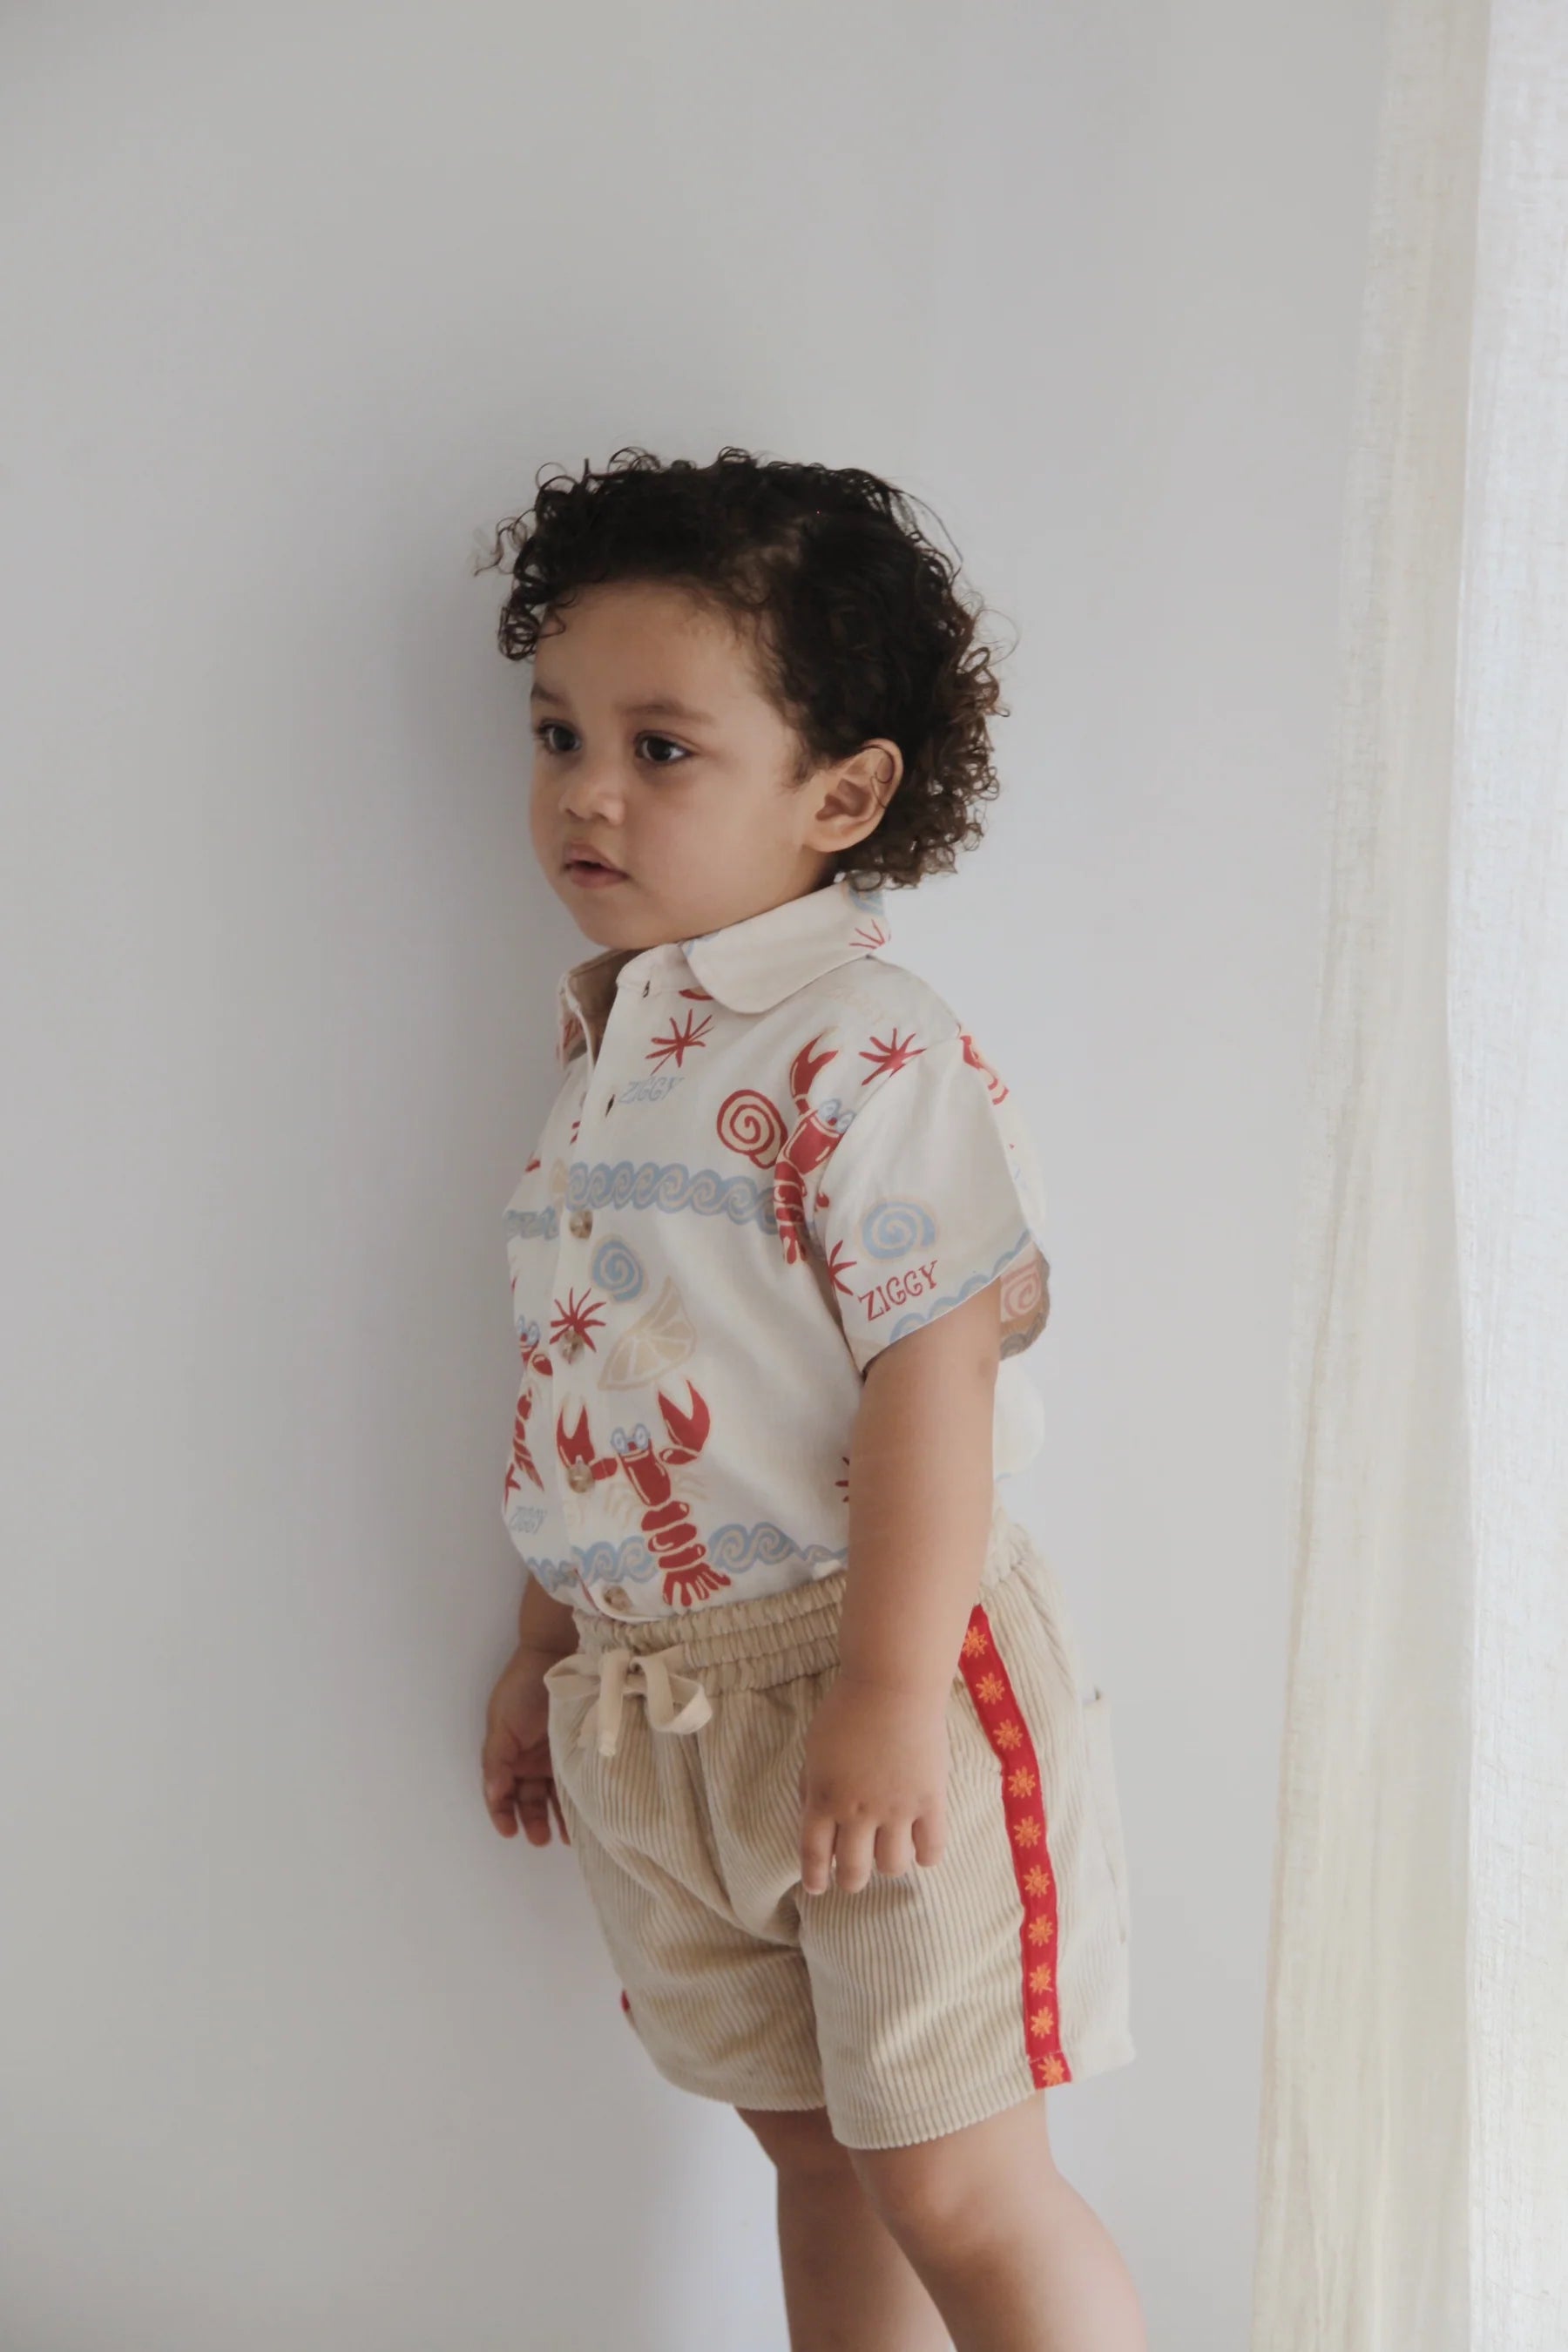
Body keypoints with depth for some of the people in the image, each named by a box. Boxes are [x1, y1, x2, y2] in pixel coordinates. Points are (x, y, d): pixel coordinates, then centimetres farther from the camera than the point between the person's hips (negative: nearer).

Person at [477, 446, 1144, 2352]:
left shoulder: (866, 1053, -16)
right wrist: (548, 1646, 19)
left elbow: (934, 1369, -21)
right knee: (814, 2148, 19)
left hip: (864, 1689, -8)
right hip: (651, 1716, 8)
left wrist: (891, 1693, -23)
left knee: (959, 2190, 1)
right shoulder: (601, 1052, 10)